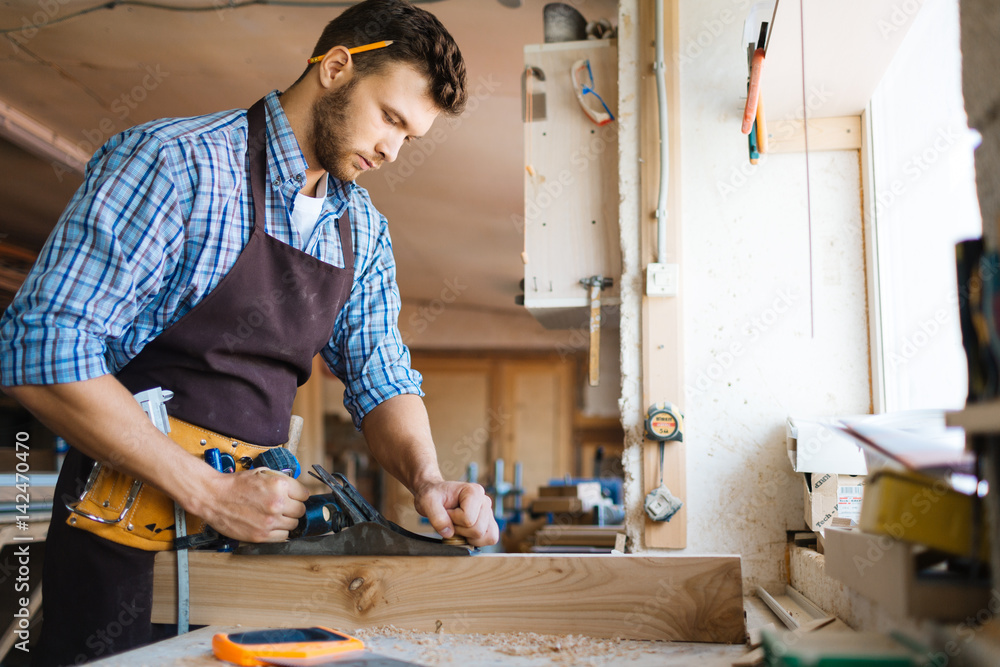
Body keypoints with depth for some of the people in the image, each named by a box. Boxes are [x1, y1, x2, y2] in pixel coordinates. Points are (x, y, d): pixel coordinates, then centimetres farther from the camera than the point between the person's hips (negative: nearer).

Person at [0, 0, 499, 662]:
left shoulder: (364, 229, 7)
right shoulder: (175, 161, -15)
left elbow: (380, 376, 9)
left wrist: (426, 478, -13)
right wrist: (210, 493, -23)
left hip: (255, 518, 6)